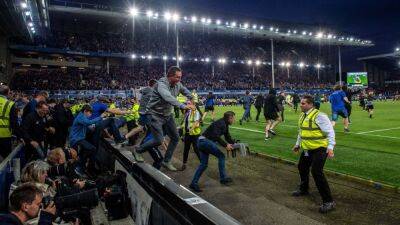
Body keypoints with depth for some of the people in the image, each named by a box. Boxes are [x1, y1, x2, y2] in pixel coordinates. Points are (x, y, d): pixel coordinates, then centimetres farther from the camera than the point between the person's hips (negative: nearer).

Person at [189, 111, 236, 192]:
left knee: (203, 164, 10)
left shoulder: (225, 125, 16)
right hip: (205, 141, -11)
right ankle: (223, 178, -5)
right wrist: (225, 145, -24)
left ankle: (194, 183, 13)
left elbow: (228, 137, 25)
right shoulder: (221, 123, -15)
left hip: (202, 142, 11)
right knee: (221, 156, -9)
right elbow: (216, 136, -26)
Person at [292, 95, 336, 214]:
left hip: (319, 149, -9)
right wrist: (297, 144, 28)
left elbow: (330, 132, -20)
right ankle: (303, 189, 47)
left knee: (316, 172, -17)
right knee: (302, 168, 22)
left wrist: (330, 147, -27)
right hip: (307, 149, 9)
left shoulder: (319, 116, -19)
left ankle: (328, 201, -5)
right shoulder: (302, 116, 8)